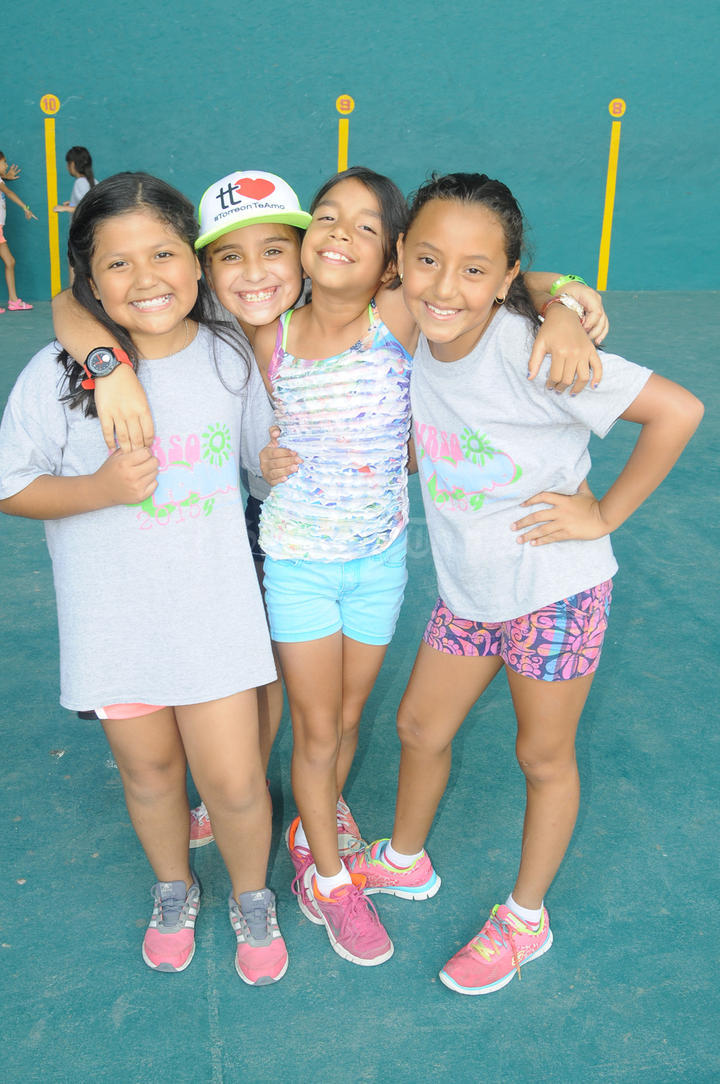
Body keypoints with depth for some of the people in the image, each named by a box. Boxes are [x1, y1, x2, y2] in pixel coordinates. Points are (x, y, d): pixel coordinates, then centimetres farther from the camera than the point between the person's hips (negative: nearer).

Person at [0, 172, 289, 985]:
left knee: (232, 779, 4)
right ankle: (173, 890, 49)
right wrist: (99, 488, -21)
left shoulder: (229, 357, -4)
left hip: (213, 609, 1)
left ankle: (252, 898, 37)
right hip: (114, 619, 0)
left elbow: (269, 455, 11)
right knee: (147, 768, 18)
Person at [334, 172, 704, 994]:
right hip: (465, 587, 6)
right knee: (420, 726, 19)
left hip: (554, 592, -6)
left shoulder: (529, 354, -27)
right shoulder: (412, 342, -6)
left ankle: (524, 918, 37)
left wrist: (604, 513, -19)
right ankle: (404, 861, 47)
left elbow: (677, 410, -25)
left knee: (543, 757, 13)